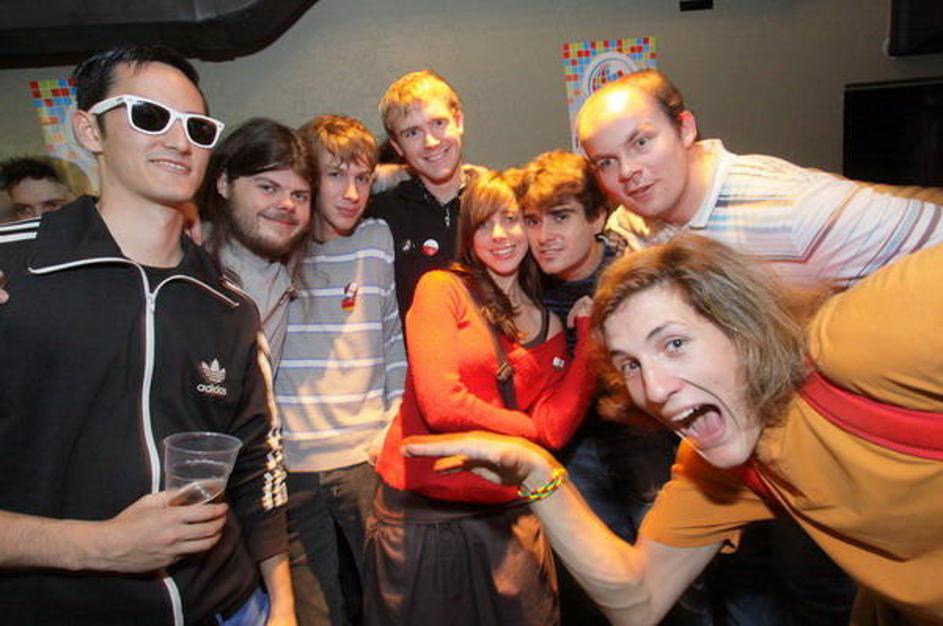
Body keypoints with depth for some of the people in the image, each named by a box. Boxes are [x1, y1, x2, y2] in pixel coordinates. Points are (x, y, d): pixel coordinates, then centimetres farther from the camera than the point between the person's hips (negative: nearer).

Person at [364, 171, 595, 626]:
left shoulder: (552, 327, 8)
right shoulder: (442, 288, -5)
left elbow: (554, 428, -6)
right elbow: (442, 406, -15)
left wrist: (591, 334, -6)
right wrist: (530, 429, -3)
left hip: (507, 519, 4)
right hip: (421, 513, -3)